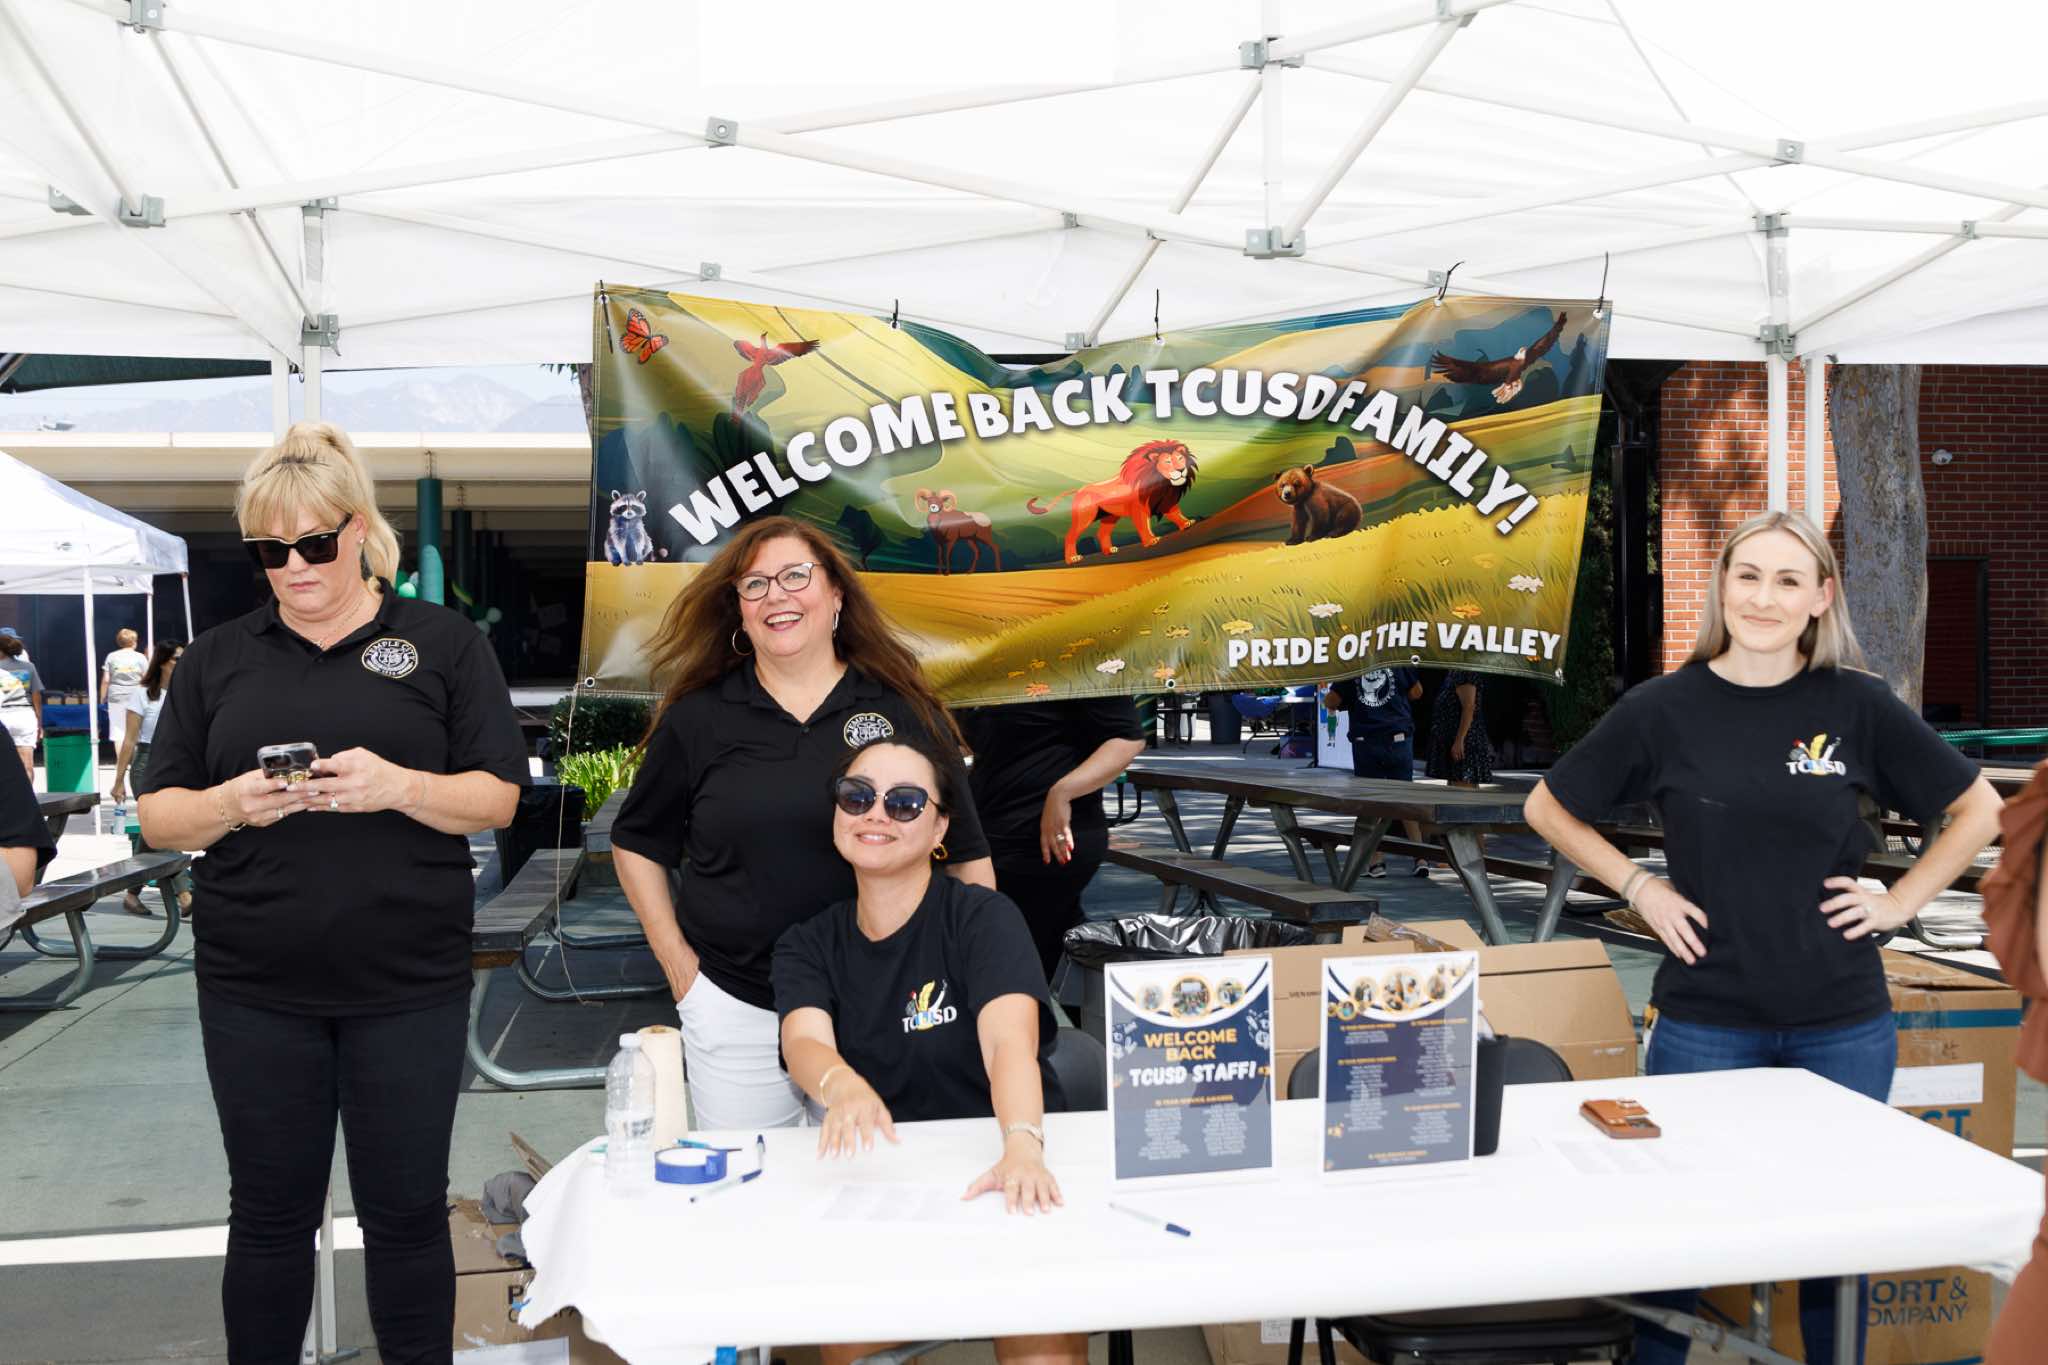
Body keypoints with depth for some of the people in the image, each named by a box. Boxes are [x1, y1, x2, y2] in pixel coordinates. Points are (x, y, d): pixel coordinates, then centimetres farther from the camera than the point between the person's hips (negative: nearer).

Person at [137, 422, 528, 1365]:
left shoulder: (443, 644, 3)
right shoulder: (216, 659, 9)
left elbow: (497, 798, -1)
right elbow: (157, 819, 8)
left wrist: (398, 787, -20)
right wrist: (228, 804, -14)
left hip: (408, 986, -2)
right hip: (256, 988, 2)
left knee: (407, 1212, 8)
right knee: (268, 1214, 12)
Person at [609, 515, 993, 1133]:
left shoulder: (905, 709, 1)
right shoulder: (696, 718, 2)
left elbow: (967, 853, 5)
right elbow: (637, 844, 12)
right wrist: (677, 963, 5)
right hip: (734, 1007, 0)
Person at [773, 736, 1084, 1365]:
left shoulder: (982, 917, -5)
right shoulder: (808, 946, 5)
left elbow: (1009, 1041, -23)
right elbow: (805, 1041, -16)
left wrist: (1023, 1146, -45)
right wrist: (844, 1089, -41)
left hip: (992, 1171, -3)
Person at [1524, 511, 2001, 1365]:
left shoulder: (1857, 705, -2)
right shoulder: (1664, 709, -4)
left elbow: (1977, 810, 9)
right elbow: (1549, 809, 7)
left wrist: (1899, 903, 0)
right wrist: (1638, 889, -1)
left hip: (1844, 1026, 1)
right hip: (1705, 1021, -1)